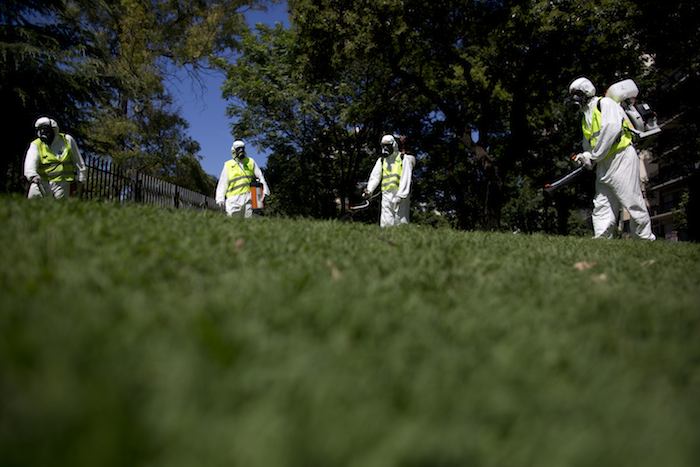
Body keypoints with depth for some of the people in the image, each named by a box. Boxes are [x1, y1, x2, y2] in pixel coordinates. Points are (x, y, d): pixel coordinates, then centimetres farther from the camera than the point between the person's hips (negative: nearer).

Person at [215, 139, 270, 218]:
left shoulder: (250, 162, 15)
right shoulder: (228, 165, 11)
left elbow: (260, 176, 17)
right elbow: (223, 183, 9)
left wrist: (264, 190, 8)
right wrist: (220, 198, 0)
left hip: (247, 197, 2)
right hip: (233, 198, -1)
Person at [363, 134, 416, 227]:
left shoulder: (404, 159, 1)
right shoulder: (381, 160, 15)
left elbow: (405, 178, -8)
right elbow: (375, 176, 7)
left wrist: (400, 195, -17)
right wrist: (369, 190, -10)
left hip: (401, 195, -4)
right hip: (386, 194, 4)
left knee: (401, 221, -5)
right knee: (385, 223, -2)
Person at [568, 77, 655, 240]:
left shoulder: (605, 103, -3)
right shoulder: (585, 117, 22)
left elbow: (611, 128, -19)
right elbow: (589, 145, 24)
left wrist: (594, 156, -15)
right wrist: (585, 156, 1)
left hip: (621, 157, -8)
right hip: (604, 165, 9)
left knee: (632, 201, -8)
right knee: (602, 205, 1)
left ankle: (646, 240, 1)